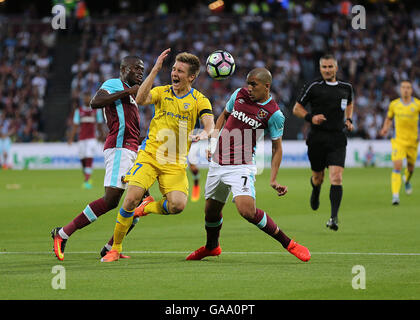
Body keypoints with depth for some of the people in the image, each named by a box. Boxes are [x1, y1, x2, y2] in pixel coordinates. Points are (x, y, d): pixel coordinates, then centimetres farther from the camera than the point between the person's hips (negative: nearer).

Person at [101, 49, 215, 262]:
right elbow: (140, 100, -14)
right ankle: (115, 248, 0)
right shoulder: (162, 92, 6)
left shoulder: (199, 100, 3)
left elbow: (209, 123, -12)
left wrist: (204, 134, -36)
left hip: (175, 164, 0)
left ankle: (148, 208, 15)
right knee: (131, 198, -17)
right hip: (149, 155, 0)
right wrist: (155, 70, -17)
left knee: (177, 205, -21)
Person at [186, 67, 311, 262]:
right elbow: (224, 115, 22)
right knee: (211, 210, 16)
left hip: (241, 167, -5)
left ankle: (288, 244, -9)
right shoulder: (239, 94, 3)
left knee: (247, 210, -24)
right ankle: (211, 247, 46)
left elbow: (277, 148, -2)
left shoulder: (274, 114, -10)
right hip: (217, 163, 5)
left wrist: (273, 181, -9)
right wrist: (214, 139, 12)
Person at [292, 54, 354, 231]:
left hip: (337, 140, 1)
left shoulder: (346, 88, 9)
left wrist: (349, 120, 12)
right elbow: (297, 108, 5)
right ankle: (315, 190, 48)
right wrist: (310, 117, -13)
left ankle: (334, 217, -18)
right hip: (317, 138, -1)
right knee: (318, 177, 10)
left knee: (336, 177, -15)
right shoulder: (313, 87, -1)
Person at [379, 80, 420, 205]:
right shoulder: (394, 104, 1)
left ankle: (407, 180, 54)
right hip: (398, 140, -1)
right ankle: (395, 195, -21)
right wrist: (385, 128, -2)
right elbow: (389, 118, 17)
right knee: (397, 166, -18)